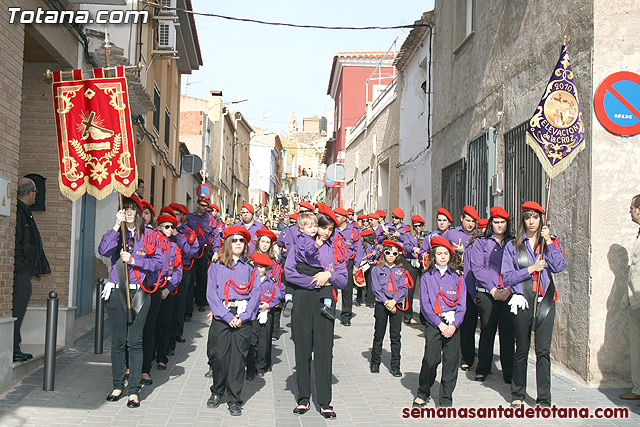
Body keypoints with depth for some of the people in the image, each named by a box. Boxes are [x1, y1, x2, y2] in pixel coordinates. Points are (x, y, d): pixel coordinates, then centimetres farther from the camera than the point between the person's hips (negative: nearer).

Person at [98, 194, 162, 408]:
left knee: (134, 341, -3)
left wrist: (133, 260, -11)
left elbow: (157, 263, 0)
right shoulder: (116, 233, 8)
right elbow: (103, 250, -12)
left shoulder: (148, 235, 6)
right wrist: (117, 226, -14)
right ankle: (117, 385, 19)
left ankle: (134, 390, 2)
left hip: (139, 292, -1)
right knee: (118, 340, 6)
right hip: (116, 292, 1)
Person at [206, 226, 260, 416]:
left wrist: (243, 316, -8)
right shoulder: (216, 267, 9)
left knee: (238, 358, 0)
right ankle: (217, 392, 21)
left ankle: (234, 399, 9)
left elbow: (255, 294, 6)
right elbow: (211, 294, 1)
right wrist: (227, 316, -10)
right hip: (221, 317, 0)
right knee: (219, 356, -2)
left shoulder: (250, 268, 13)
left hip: (243, 318, 1)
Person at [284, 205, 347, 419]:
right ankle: (303, 398, 16)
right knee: (303, 349, 4)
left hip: (325, 302, 1)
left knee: (324, 350, 0)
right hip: (303, 300, -1)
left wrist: (329, 275, -12)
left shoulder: (335, 249, 11)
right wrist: (316, 281, -8)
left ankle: (325, 402, 7)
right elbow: (289, 273, -7)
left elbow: (343, 281, 8)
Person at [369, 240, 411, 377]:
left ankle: (395, 366, 7)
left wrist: (394, 301, -14)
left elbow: (404, 289, 1)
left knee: (396, 336, 2)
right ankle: (375, 363, 17)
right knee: (379, 335, 5)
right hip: (381, 305, -1)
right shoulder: (377, 269, 5)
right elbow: (376, 288, -4)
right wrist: (386, 302, -14)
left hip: (396, 305, 1)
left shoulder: (401, 271, 10)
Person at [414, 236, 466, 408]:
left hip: (453, 324, 2)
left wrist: (454, 325, -8)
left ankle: (446, 398, 14)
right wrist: (440, 324, -10)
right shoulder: (427, 277, 6)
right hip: (433, 322, -2)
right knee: (431, 359, -10)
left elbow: (462, 304, 6)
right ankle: (423, 393, 11)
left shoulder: (457, 278, 11)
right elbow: (425, 305, -1)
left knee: (451, 360, 2)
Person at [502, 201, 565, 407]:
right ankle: (517, 394, 20)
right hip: (522, 300, 0)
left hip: (545, 300, 0)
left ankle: (544, 400, 4)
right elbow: (507, 277, 0)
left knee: (543, 350, -3)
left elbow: (559, 267, -7)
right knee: (522, 350, 7)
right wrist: (531, 269, -7)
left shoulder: (552, 242, 10)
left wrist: (548, 241, -8)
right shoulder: (513, 246, 7)